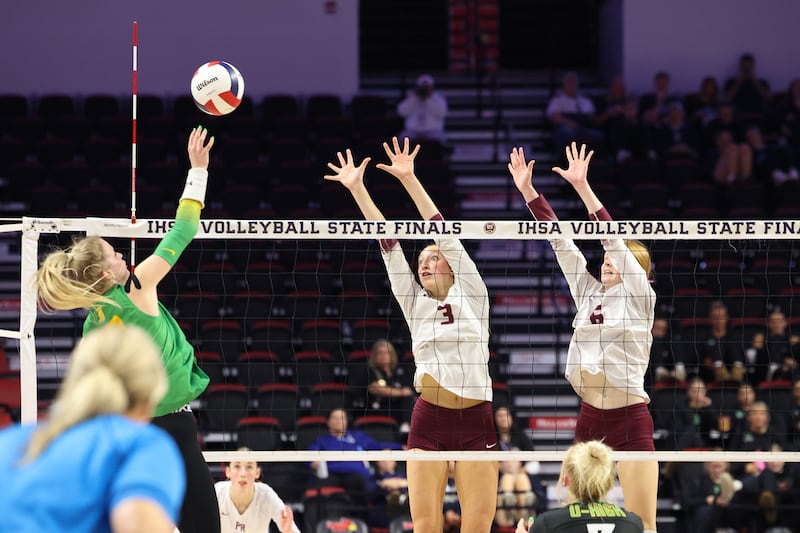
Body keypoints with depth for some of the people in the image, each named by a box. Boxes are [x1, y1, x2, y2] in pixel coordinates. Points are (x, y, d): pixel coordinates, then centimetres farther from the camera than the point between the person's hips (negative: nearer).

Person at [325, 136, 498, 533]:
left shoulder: (471, 295, 4)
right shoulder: (414, 303, 11)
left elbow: (444, 234, -2)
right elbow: (388, 243, 6)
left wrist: (409, 179, -9)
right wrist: (357, 189, 3)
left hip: (475, 421, -2)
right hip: (428, 421, 2)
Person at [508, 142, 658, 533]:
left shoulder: (640, 297, -4)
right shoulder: (588, 293, 11)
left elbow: (614, 239, -14)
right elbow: (560, 241, 8)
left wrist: (582, 187, -22)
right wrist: (528, 190, 3)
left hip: (630, 418, -6)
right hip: (589, 417, 6)